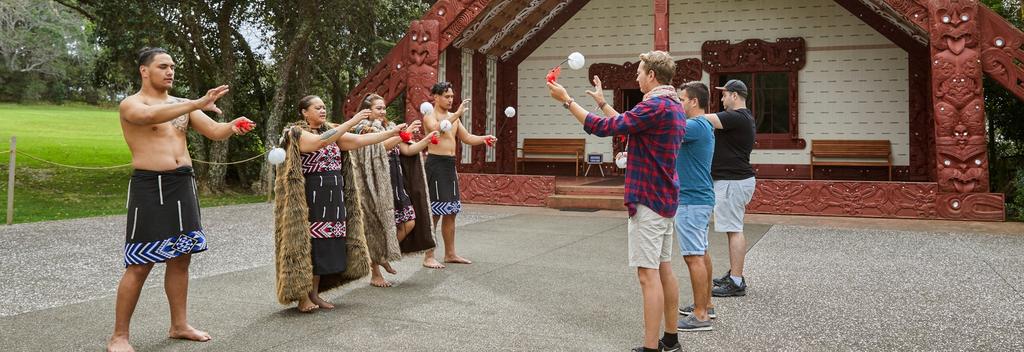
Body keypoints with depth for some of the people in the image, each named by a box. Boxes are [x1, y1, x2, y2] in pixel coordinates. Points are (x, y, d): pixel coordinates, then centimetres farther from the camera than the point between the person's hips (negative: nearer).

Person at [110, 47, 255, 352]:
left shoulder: (183, 104, 14)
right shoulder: (131, 104, -6)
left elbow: (213, 131, 6)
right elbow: (151, 116, -29)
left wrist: (232, 127, -17)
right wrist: (198, 104, -39)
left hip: (183, 184, 6)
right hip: (149, 186, -6)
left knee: (181, 257, 12)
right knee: (140, 265, -5)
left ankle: (179, 325, 24)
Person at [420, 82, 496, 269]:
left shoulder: (453, 117, 18)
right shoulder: (430, 116, -6)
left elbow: (467, 138, 17)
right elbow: (436, 128, -29)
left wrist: (484, 138, -1)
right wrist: (457, 114, -32)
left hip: (450, 165, 8)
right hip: (436, 164, -8)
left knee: (451, 212, 12)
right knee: (434, 212, -8)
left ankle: (450, 254, 21)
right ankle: (428, 257, -3)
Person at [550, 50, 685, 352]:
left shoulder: (655, 106, -18)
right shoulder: (674, 105, 13)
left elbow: (603, 128, -20)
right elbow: (626, 124, 23)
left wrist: (566, 100, -12)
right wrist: (602, 103, 27)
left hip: (648, 200, -10)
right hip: (665, 199, 10)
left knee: (648, 274, -7)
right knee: (664, 269, 14)